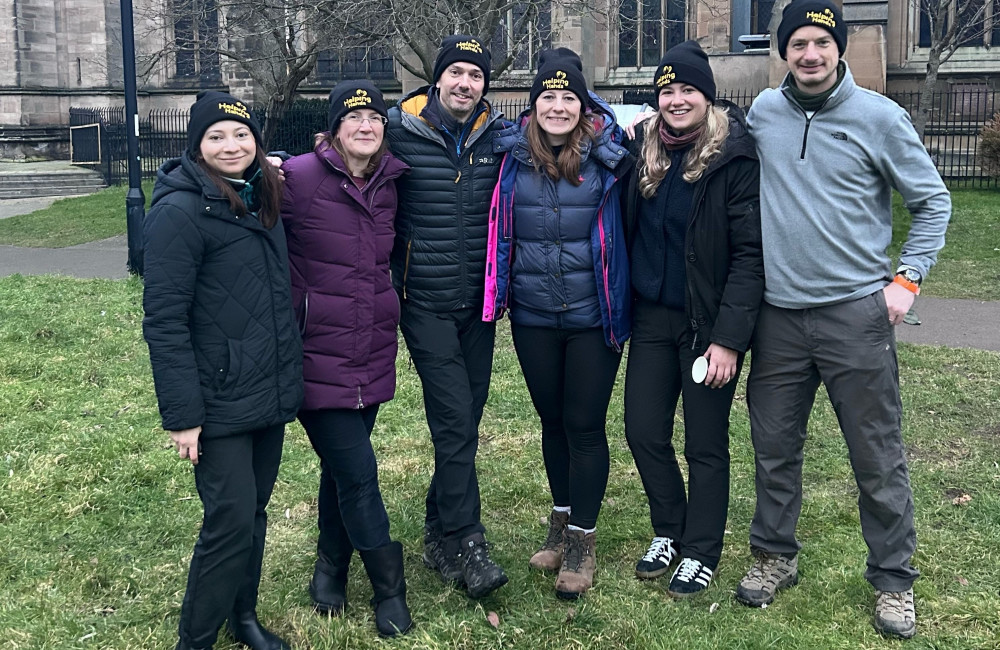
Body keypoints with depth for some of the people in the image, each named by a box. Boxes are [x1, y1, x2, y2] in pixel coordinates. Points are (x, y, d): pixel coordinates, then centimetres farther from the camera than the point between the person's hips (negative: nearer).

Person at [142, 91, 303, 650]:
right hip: (221, 403, -7)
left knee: (255, 509, 15)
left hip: (271, 394, 7)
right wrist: (182, 415, -19)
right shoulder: (181, 211, -14)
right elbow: (164, 321, -17)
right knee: (232, 520, -5)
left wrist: (290, 379, 15)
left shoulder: (264, 200, 10)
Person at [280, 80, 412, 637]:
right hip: (321, 355, -5)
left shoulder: (388, 184, 6)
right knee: (358, 472, -4)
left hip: (372, 355, 6)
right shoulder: (300, 177, -13)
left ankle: (332, 566, 37)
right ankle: (390, 586, 14)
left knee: (343, 466, 17)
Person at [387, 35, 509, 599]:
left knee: (463, 423, 11)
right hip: (425, 303, -4)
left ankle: (440, 535, 26)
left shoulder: (501, 135, 4)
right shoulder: (400, 131, -5)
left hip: (478, 303, 4)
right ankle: (467, 544, 2)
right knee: (457, 422, -9)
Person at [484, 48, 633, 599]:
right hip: (533, 319, 3)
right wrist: (500, 293, 11)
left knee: (584, 426, 4)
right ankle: (560, 523, 33)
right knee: (552, 420, 16)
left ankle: (582, 542, 18)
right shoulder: (514, 156, 0)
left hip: (592, 317, -3)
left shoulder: (606, 154, -6)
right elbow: (501, 232, 14)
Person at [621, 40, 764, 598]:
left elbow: (751, 253, -16)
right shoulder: (645, 150, 4)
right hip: (652, 317, 5)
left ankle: (701, 552, 24)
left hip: (708, 323, -5)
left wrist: (729, 338, -20)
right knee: (644, 432, 10)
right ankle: (669, 532, 32)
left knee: (706, 444, 6)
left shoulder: (735, 157, -13)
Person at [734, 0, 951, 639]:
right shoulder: (764, 112, 5)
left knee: (879, 456, 3)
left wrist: (907, 277, -5)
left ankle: (894, 577, 20)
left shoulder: (880, 117, -4)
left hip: (856, 313, -3)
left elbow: (934, 201, 3)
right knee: (774, 447, 13)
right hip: (778, 315, 3)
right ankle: (775, 556, 31)